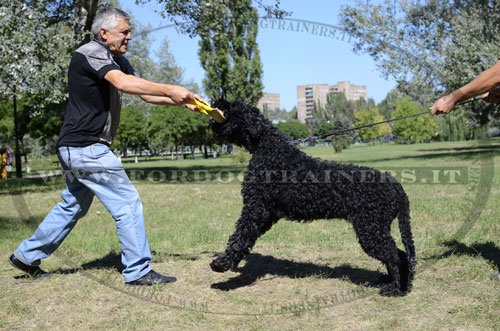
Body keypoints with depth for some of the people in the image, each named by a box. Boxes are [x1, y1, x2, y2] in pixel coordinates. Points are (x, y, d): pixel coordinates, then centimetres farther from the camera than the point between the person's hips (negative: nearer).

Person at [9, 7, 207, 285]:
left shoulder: (117, 60, 15)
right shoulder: (91, 53, -14)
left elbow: (146, 93, 9)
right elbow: (123, 83, -32)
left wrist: (181, 101, -5)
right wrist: (170, 90, -34)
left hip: (76, 148, 10)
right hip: (86, 147, -10)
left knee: (73, 206, 20)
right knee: (128, 202, -7)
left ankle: (27, 256, 30)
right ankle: (138, 271, -1)